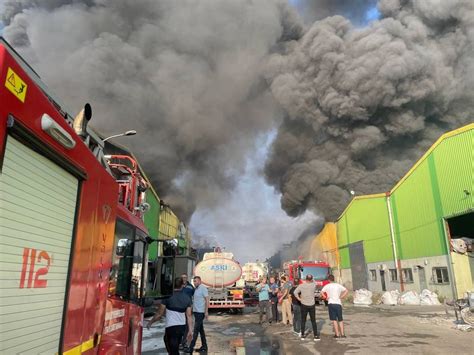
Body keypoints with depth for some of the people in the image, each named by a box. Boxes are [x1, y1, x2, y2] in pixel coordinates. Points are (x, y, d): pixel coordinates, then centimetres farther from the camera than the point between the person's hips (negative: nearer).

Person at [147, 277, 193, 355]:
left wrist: (150, 322, 9)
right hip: (182, 327, 5)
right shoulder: (187, 298, 2)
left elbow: (160, 314, -6)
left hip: (171, 327, -5)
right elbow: (189, 316, 1)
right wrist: (190, 330, 6)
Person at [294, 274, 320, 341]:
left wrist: (299, 298, -2)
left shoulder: (301, 286, -8)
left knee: (303, 321, 11)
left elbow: (295, 292, -11)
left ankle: (302, 335, 16)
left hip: (304, 305, 0)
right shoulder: (313, 285, -9)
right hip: (312, 305, 0)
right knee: (313, 321, 8)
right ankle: (316, 336, 8)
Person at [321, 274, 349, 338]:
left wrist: (326, 298, 3)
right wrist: (341, 297, 5)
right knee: (340, 320, 13)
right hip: (338, 303, 2)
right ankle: (342, 334, 11)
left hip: (331, 303, -2)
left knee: (334, 320, 3)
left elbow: (321, 293, -10)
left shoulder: (327, 286, 1)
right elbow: (347, 291, 3)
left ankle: (337, 334, 4)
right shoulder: (338, 285, 8)